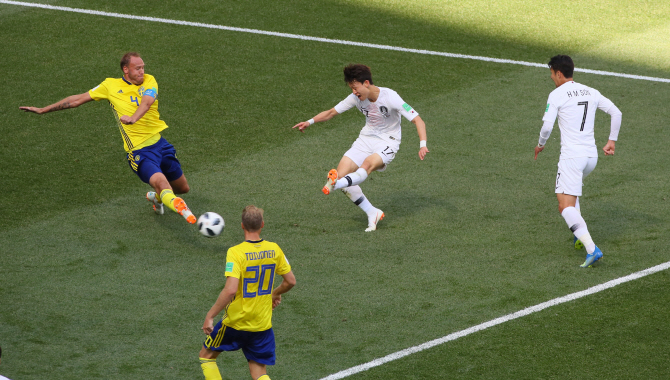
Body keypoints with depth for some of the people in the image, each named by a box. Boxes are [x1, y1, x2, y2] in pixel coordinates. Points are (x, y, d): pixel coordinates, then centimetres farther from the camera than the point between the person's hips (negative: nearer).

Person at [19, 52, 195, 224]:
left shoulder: (149, 81, 4)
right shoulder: (111, 85, 3)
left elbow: (147, 101, -20)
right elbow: (78, 99, 11)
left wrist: (133, 118, -43)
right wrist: (43, 110, 13)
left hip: (160, 143, 3)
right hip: (139, 152, -3)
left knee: (182, 188, 13)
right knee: (161, 182, -30)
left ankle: (156, 197, 42)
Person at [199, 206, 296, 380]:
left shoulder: (235, 252, -19)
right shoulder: (274, 249, -3)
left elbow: (230, 290, -28)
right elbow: (291, 281, 6)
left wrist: (210, 316, -20)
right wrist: (276, 294, 27)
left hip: (235, 322, -4)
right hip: (263, 325, 4)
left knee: (206, 356, 20)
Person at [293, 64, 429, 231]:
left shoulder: (390, 97, -21)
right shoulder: (356, 98, -6)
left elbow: (418, 120, -21)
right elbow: (332, 112, 7)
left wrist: (423, 145, -35)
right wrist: (310, 122, -7)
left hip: (387, 142, -6)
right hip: (366, 138, 6)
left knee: (368, 164, -37)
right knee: (341, 173, -11)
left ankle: (336, 184, -60)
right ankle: (372, 213, -4)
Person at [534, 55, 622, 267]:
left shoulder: (557, 95, -7)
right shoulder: (591, 92, 12)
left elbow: (547, 126, -13)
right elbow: (616, 113, 11)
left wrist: (540, 144, 6)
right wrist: (611, 142, 17)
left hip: (571, 157, -7)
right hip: (592, 156, 7)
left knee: (565, 206, -10)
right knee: (570, 193, 32)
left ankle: (592, 249, -26)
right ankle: (580, 235, 23)